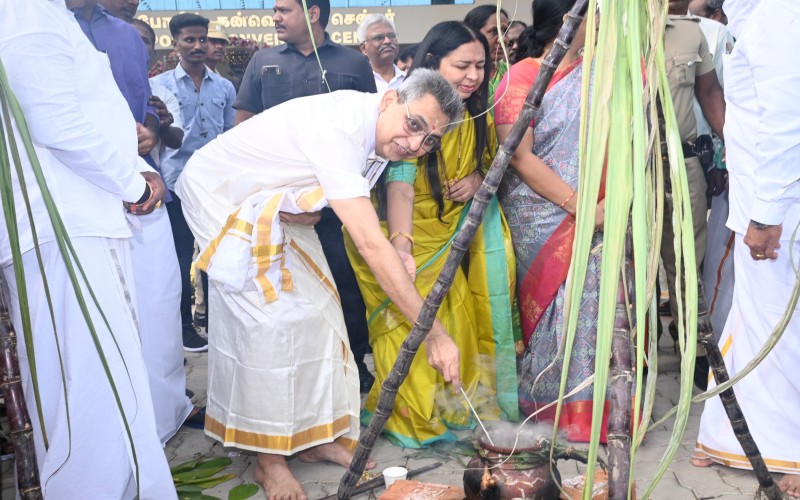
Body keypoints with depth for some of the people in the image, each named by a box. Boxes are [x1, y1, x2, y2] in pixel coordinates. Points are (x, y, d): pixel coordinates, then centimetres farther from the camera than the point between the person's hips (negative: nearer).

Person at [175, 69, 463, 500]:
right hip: (221, 191, -8)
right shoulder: (337, 129, -39)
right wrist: (434, 333, -42)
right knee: (269, 318, -15)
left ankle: (315, 436, 15)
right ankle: (268, 460, -1)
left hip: (276, 202, 8)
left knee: (315, 307, 4)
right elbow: (372, 246, -44)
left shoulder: (379, 133, -11)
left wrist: (399, 257, -21)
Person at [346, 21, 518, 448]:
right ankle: (408, 419, 21)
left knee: (453, 328, 9)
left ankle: (448, 411, 31)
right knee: (408, 328, 0)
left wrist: (478, 179, -14)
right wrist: (401, 245, -50)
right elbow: (400, 184, -35)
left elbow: (491, 164, 11)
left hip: (452, 237, 6)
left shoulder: (478, 116, -2)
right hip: (407, 237, -5)